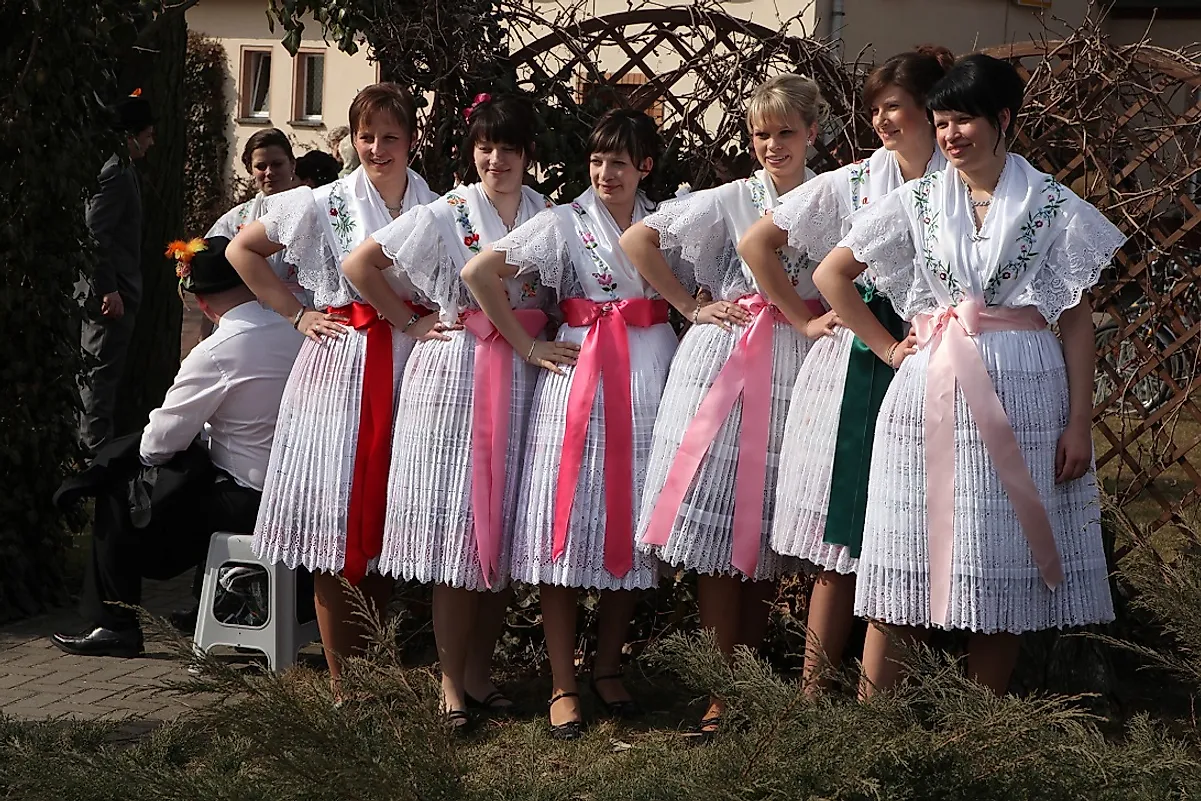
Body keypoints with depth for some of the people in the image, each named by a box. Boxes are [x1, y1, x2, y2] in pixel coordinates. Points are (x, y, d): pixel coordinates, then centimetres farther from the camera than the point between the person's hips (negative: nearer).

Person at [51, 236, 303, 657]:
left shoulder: (214, 354, -19)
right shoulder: (297, 330, 2)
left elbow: (161, 443, -11)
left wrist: (146, 445, 12)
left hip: (249, 503, -8)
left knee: (119, 498, 8)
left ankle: (114, 623, 12)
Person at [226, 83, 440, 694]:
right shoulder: (325, 205, 2)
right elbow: (242, 251, 11)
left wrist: (428, 322, -5)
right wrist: (297, 314, 6)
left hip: (410, 367, 2)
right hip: (340, 363, -1)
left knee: (393, 521, 4)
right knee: (335, 517, -3)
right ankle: (342, 683, 5)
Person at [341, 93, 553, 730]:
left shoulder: (549, 215, 7)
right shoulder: (445, 215, -3)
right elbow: (359, 265, -2)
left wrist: (541, 335, 3)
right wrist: (412, 322, -1)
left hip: (522, 380, 3)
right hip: (454, 374, -3)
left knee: (503, 524, 6)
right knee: (455, 521, -3)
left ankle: (479, 670, 17)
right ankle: (450, 679, 4)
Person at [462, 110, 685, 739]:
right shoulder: (565, 222, 2)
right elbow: (478, 273, -4)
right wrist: (528, 346, -4)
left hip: (651, 380, 3)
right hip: (579, 375, -3)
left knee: (631, 523, 5)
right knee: (567, 521, -5)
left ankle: (607, 667, 19)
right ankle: (563, 686, 0)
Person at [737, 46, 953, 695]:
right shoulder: (851, 184, 6)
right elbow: (755, 244, 10)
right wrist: (804, 317, 6)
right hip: (851, 368, 1)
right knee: (841, 551, 0)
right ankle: (813, 696, 4)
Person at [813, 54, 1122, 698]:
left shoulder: (1054, 207, 3)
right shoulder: (916, 202, 8)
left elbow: (1077, 319, 2)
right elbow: (831, 273, 14)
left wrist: (1079, 421, -4)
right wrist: (888, 348, 6)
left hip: (1023, 395, -1)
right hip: (930, 395, 1)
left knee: (1008, 572, 2)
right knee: (906, 571, -1)